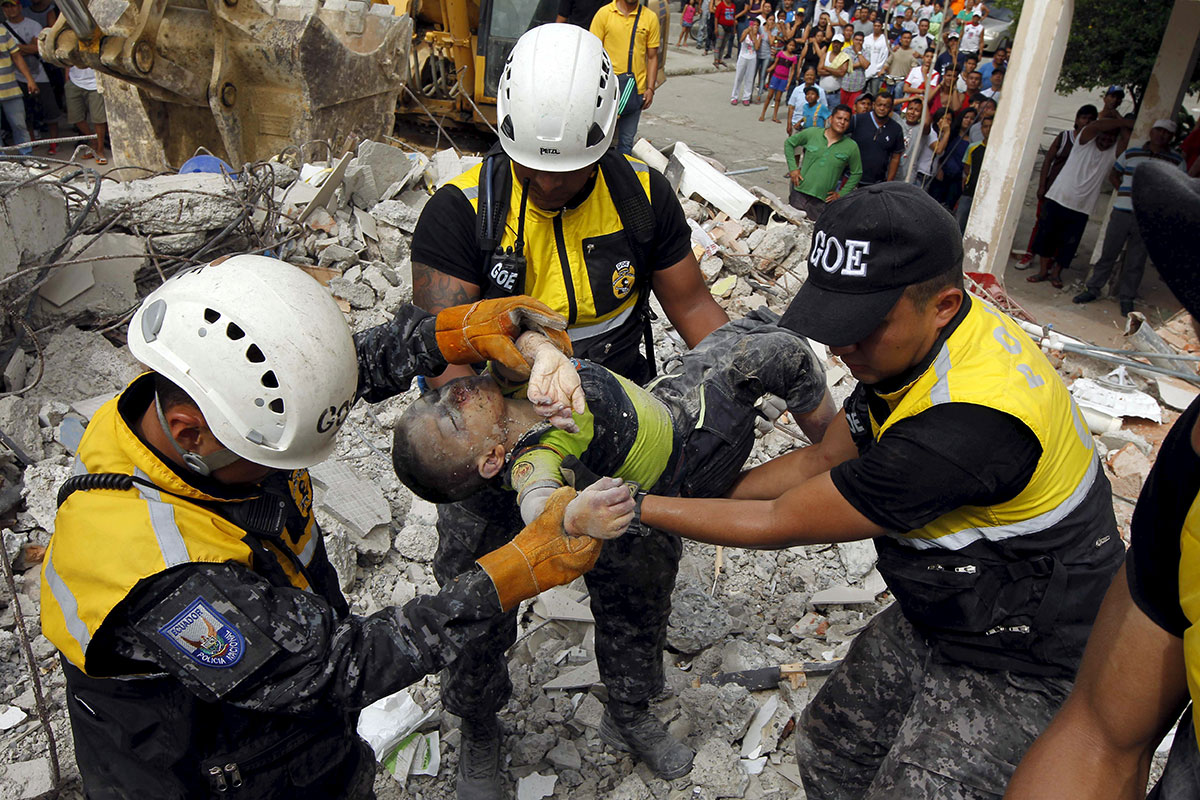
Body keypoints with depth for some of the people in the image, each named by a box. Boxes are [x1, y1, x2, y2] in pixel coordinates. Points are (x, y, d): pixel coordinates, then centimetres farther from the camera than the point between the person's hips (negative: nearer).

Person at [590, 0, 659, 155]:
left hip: (636, 88, 2)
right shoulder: (604, 13, 0)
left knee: (627, 141, 7)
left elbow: (652, 56, 9)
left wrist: (650, 89, 1)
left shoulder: (650, 18, 6)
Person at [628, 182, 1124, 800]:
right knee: (827, 750, 16)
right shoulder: (915, 339, -9)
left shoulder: (966, 422, -38)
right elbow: (823, 459, 2)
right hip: (935, 618, 8)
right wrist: (694, 491, -1)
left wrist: (638, 509, -18)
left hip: (1019, 670, -8)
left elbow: (782, 524, -27)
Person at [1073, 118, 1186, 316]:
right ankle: (1093, 289, 19)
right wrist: (1126, 192, 5)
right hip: (1121, 212, 1)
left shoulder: (1176, 160, 3)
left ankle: (1126, 298, 14)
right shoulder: (1131, 154, 7)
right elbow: (1114, 176, 19)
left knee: (1136, 261, 4)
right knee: (1107, 253, 6)